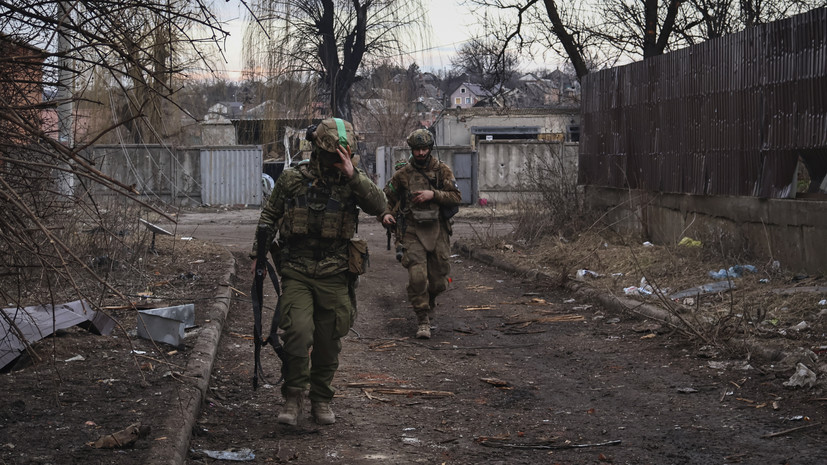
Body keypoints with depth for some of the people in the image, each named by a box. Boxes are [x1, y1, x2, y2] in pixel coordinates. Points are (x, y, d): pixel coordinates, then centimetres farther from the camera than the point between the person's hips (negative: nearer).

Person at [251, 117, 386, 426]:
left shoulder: (352, 181, 2)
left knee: (328, 343, 8)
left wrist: (353, 175, -22)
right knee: (297, 333, -17)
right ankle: (293, 398, -3)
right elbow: (269, 216, 12)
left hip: (334, 275, 1)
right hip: (296, 273, -1)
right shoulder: (292, 179, 1)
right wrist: (259, 252, 5)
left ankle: (321, 400, 25)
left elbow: (378, 206, -15)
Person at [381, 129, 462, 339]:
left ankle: (429, 304, 37)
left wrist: (433, 194, -17)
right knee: (417, 278, -15)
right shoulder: (402, 173, 4)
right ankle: (423, 321, -6)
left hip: (437, 230, 1)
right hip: (412, 232, -1)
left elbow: (456, 197, -3)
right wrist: (386, 214, -8)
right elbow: (387, 197, 12)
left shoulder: (442, 170, 3)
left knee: (438, 280, 6)